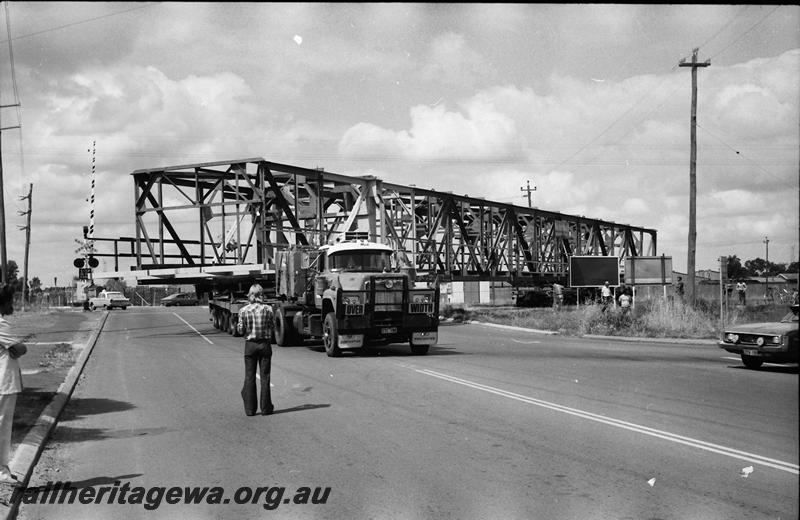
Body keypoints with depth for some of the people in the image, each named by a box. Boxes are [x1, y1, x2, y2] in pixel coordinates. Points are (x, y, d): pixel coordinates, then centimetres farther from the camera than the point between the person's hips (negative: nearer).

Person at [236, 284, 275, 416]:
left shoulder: (244, 310, -7)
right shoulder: (268, 309, -8)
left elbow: (240, 330, -5)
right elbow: (271, 327, -6)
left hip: (250, 345, 0)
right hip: (265, 344, 0)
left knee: (250, 377, 9)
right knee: (265, 377, 8)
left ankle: (250, 408, 11)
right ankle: (265, 407, 11)